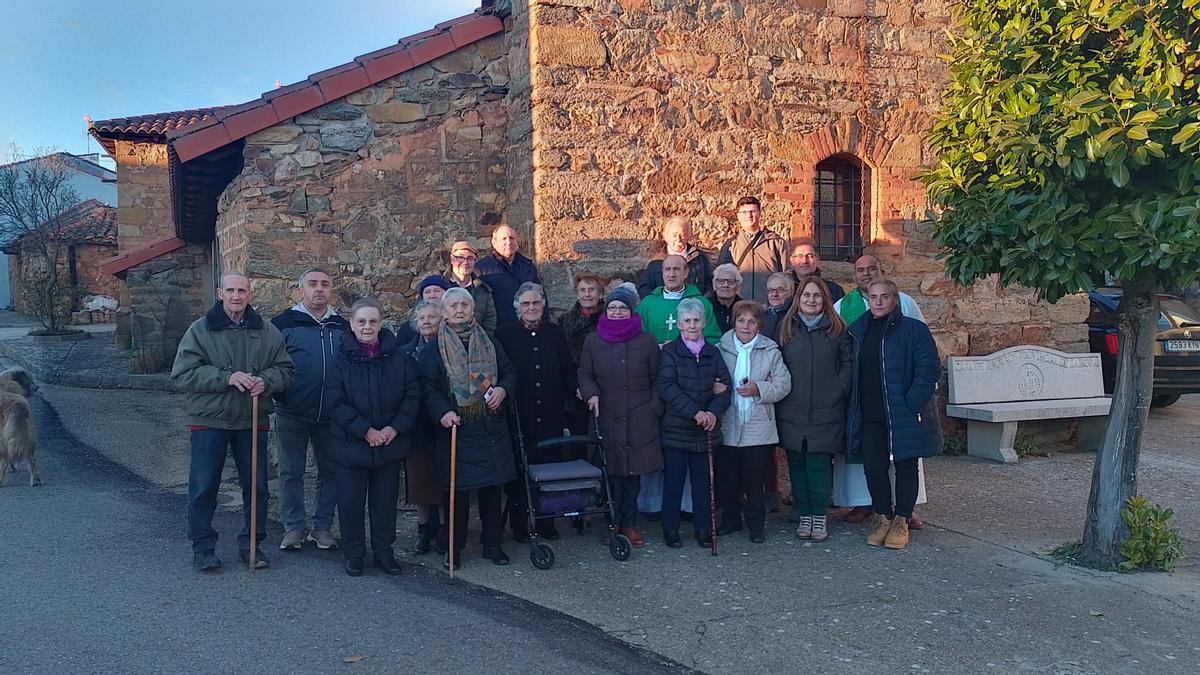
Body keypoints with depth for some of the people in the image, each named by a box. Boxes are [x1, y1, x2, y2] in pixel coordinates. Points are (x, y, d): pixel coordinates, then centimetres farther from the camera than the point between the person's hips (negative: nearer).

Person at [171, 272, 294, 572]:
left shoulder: (267, 331, 3)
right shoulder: (200, 330, -3)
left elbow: (285, 369, 6)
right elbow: (182, 373, -10)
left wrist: (266, 380, -16)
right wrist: (226, 377, -21)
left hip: (253, 422, 2)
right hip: (209, 421, -2)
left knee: (256, 486, 9)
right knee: (203, 487, 4)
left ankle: (251, 544, 24)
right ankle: (203, 547, 19)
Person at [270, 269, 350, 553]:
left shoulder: (342, 327, 9)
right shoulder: (284, 323, -1)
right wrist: (277, 393, -12)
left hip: (331, 415, 3)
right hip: (292, 413, -3)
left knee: (330, 471, 9)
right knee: (291, 472, 7)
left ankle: (323, 527, 21)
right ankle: (294, 527, 19)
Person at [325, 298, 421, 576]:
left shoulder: (399, 357, 0)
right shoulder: (340, 358, -7)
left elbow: (412, 396, 0)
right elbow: (336, 403, -11)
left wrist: (395, 428, -12)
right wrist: (365, 430, -18)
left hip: (390, 445, 2)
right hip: (351, 445, -2)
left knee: (386, 499, 11)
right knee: (351, 501, 7)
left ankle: (384, 552, 26)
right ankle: (353, 554, 24)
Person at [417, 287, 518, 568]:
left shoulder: (490, 343, 11)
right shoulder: (433, 349, 0)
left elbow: (509, 371, 15)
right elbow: (428, 386, -6)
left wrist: (502, 389, -7)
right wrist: (442, 412, -22)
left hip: (492, 427, 3)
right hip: (456, 428, -3)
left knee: (492, 486, 8)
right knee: (456, 488, 1)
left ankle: (492, 542, 22)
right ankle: (454, 547, 15)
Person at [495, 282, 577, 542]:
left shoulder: (554, 332, 9)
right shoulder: (505, 334, 0)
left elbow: (568, 368, 11)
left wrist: (578, 389, -4)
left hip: (550, 415, 3)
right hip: (519, 415, -3)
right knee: (518, 470, 2)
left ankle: (546, 521, 21)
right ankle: (519, 524, 16)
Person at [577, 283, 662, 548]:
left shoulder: (647, 342, 5)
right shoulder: (593, 341, 7)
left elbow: (657, 379, 9)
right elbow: (585, 374, 11)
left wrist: (654, 408, 0)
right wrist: (591, 393, -7)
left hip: (639, 419, 0)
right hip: (606, 416, 0)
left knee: (634, 471, 3)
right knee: (610, 470, 0)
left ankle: (629, 523, 15)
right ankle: (613, 523, 12)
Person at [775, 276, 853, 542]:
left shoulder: (836, 329, 5)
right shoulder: (785, 327, 8)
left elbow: (848, 363, 4)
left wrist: (838, 390, -7)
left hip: (826, 411, -1)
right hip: (792, 411, 2)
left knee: (820, 463, -3)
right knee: (797, 464, 5)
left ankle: (819, 515, 8)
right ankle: (804, 515, 15)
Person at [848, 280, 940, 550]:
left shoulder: (913, 330, -6)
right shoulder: (858, 331, 9)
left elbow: (929, 369, -11)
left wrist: (913, 404, -18)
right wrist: (854, 409, 7)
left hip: (904, 414, -4)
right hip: (870, 415, 4)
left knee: (905, 467, 7)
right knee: (873, 467, 6)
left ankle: (901, 521, 19)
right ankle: (883, 518, 22)